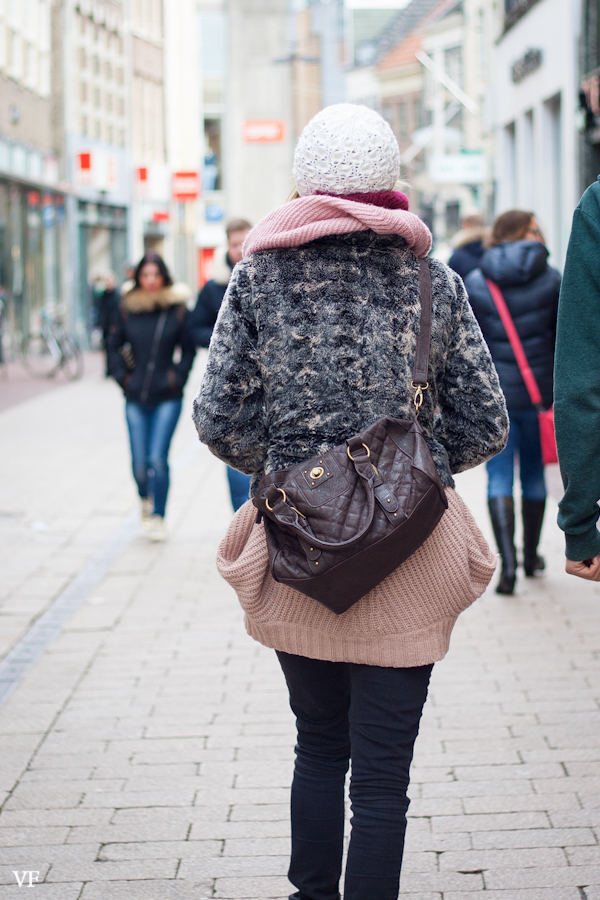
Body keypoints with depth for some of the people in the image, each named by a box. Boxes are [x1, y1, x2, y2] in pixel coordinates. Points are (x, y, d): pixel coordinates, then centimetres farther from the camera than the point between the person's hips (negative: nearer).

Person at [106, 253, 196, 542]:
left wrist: (177, 376, -3)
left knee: (158, 459, -10)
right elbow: (113, 345, 13)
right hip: (136, 398, 2)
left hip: (167, 398, -2)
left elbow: (189, 349, 6)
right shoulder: (127, 309, 2)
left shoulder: (177, 309, -2)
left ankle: (158, 516, 1)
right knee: (139, 462, 4)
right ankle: (146, 499, 35)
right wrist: (122, 376, 5)